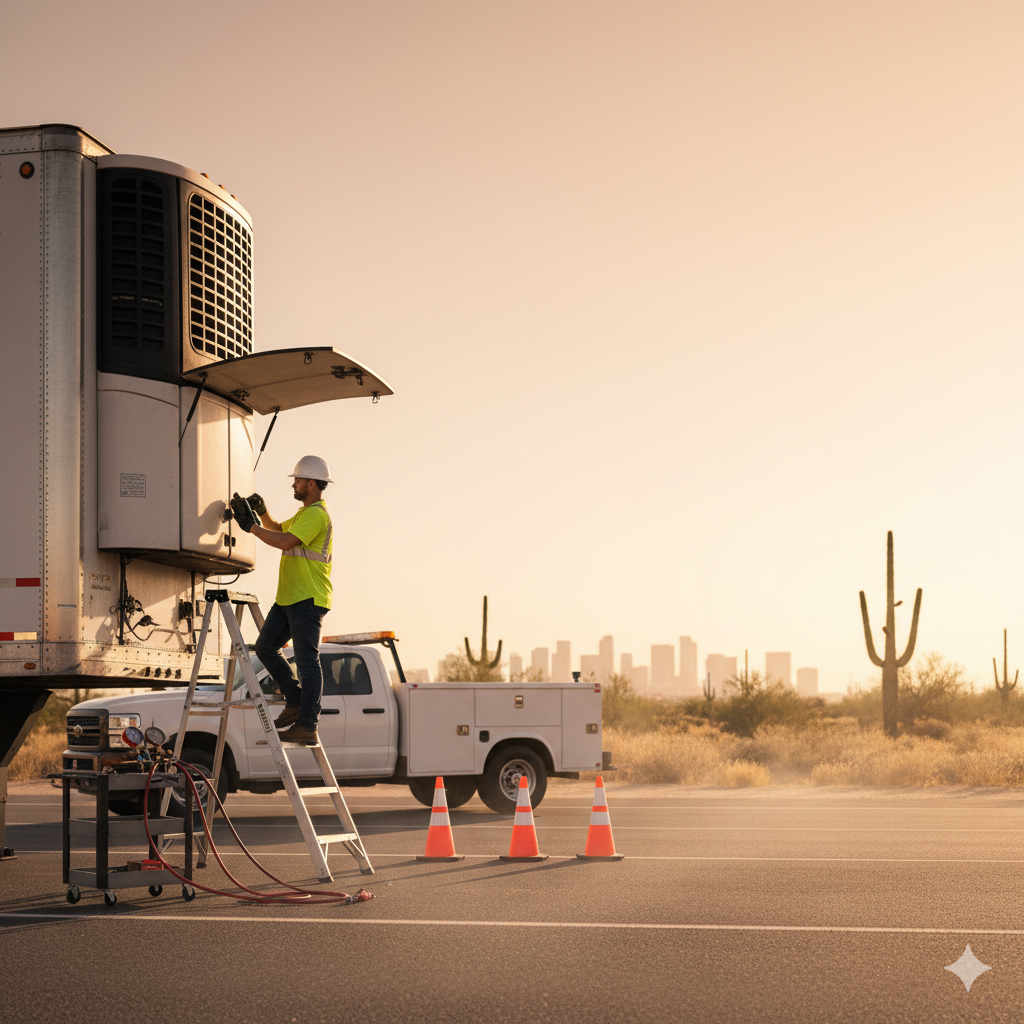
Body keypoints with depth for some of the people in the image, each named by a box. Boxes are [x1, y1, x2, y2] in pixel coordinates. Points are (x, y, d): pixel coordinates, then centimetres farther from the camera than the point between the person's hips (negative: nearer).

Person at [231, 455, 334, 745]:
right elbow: (278, 529, 35)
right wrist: (262, 512, 17)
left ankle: (307, 726, -8)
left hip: (308, 600, -10)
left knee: (307, 661, -9)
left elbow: (286, 541, -25)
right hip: (288, 598, 10)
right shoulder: (304, 513, 21)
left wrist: (251, 526, -19)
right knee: (265, 648, 9)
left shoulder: (317, 514, -14)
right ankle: (296, 703, 18)